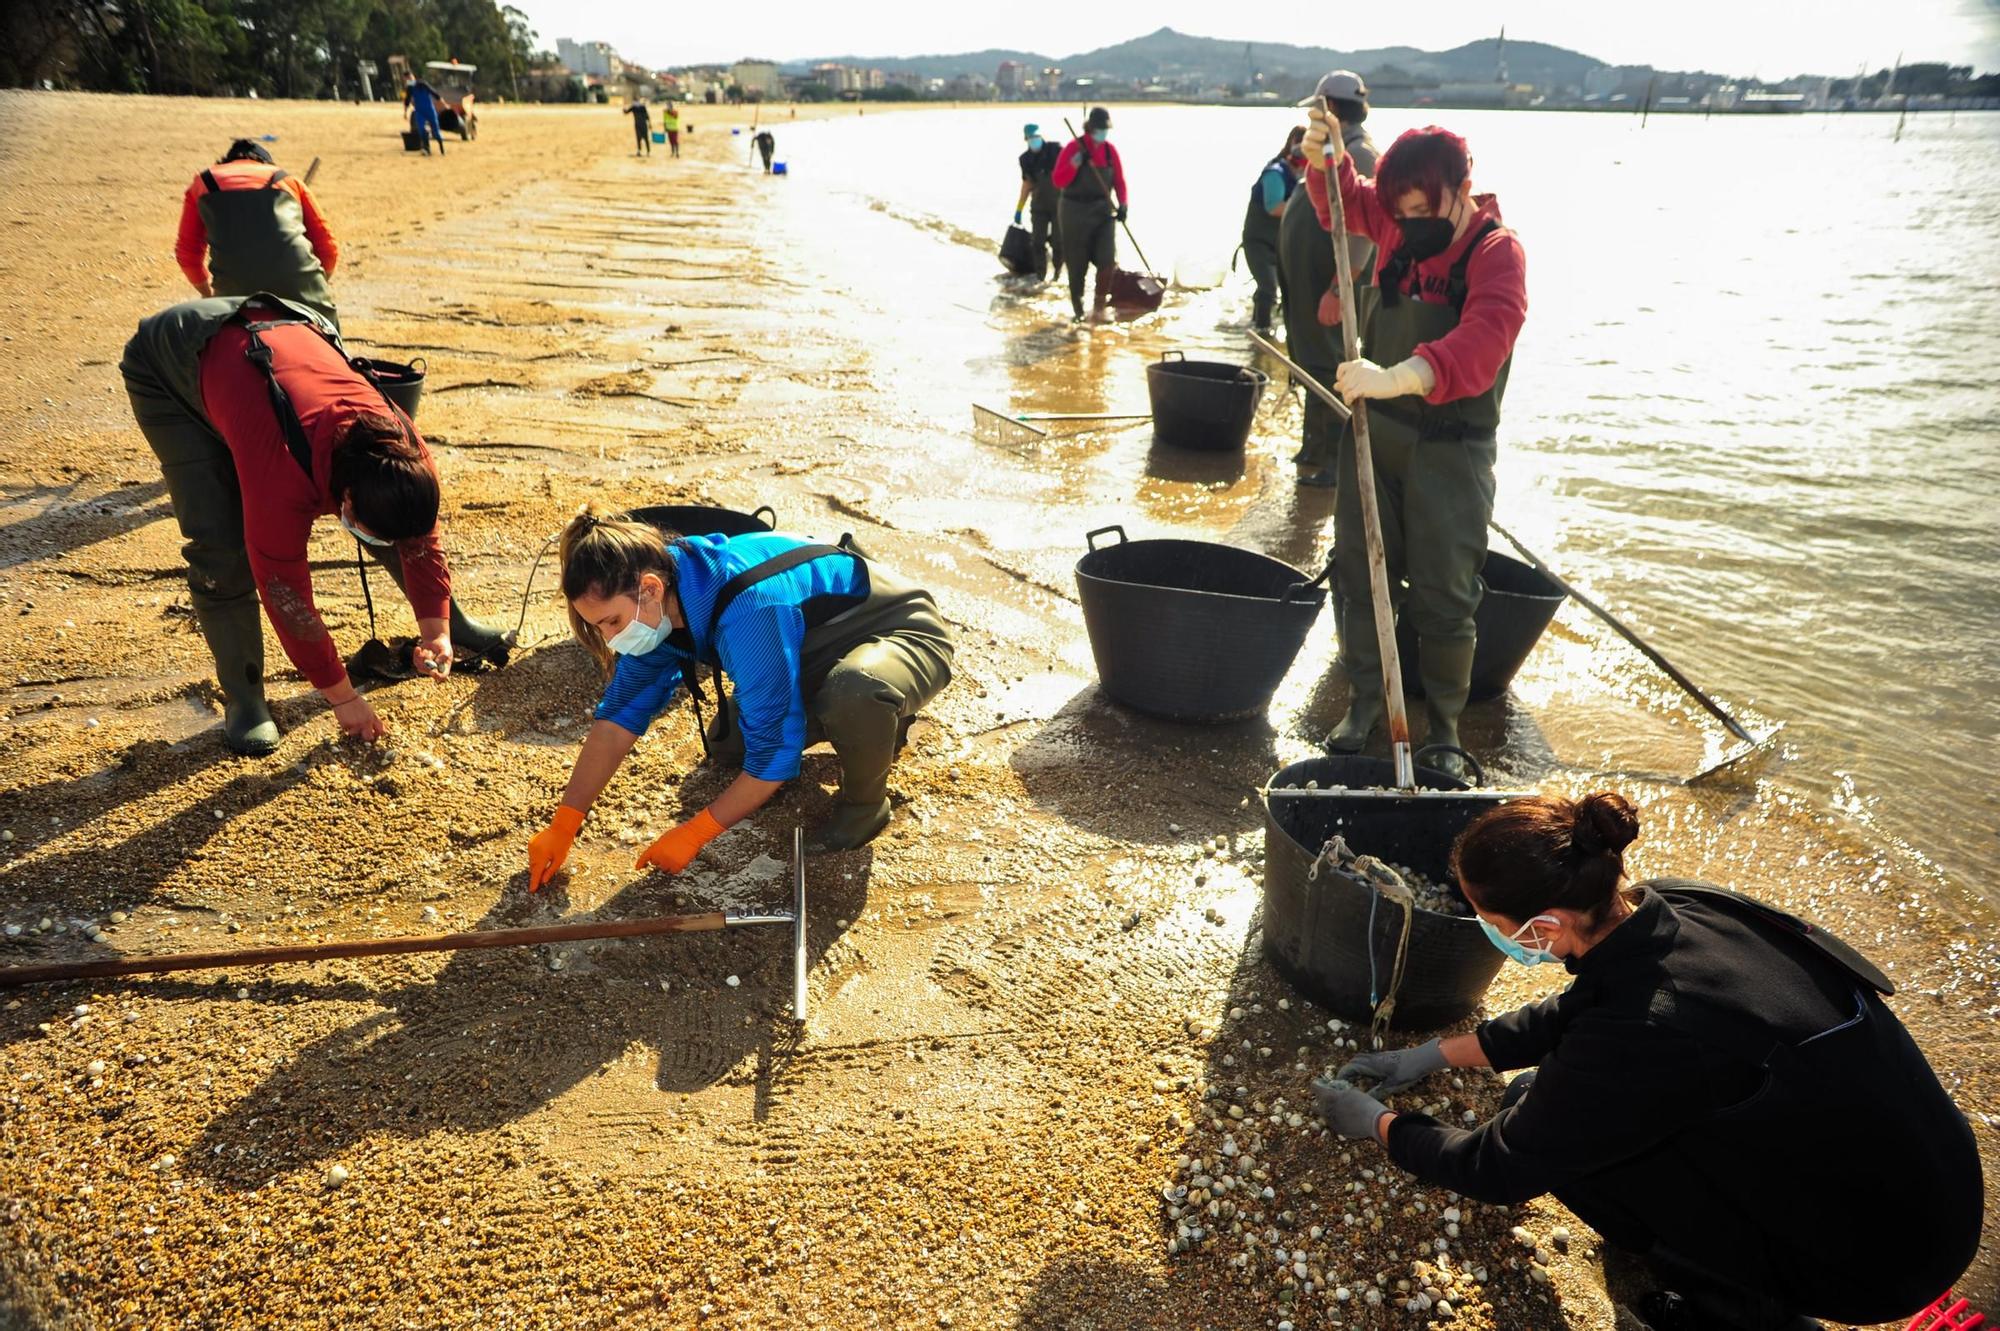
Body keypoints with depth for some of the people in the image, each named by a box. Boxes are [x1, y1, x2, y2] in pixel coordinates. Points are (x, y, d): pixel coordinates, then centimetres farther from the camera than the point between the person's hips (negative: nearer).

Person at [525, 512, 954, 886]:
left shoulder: (746, 612, -38)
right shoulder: (659, 605, -13)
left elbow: (773, 753, -32)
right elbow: (618, 716, -4)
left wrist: (692, 835, -22)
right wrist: (562, 825, -7)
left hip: (904, 636, -8)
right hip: (828, 646, 8)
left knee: (855, 689, -42)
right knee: (725, 747, 7)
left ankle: (866, 801, -9)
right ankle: (875, 720, 23)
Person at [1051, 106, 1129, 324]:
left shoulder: (1110, 150, 5)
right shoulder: (1074, 147, -8)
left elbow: (1119, 180, 9)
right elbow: (1058, 180, -13)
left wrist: (1123, 204, -5)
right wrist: (1076, 162, -25)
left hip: (1102, 211, 3)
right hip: (1075, 211, -3)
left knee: (1108, 259, -12)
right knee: (1077, 264, 3)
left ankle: (1099, 308, 0)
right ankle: (1078, 310, 19)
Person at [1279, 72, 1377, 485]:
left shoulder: (1359, 154, -17)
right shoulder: (1335, 151, 15)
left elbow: (1363, 232, -26)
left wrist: (1338, 291, -31)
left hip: (1335, 285, -10)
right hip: (1311, 283, 10)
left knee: (1332, 372, -6)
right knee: (1314, 366, 17)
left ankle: (1337, 462, 0)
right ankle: (1316, 447, 29)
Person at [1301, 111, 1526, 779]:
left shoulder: (1497, 252, -16)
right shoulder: (1398, 223, 2)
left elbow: (1481, 342, -33)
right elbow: (1346, 203, 21)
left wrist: (1396, 378, -49)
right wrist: (1327, 162, -2)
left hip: (1449, 448, -5)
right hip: (1374, 427, 5)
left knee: (1444, 593, 0)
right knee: (1359, 568, 8)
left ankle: (1444, 726, 17)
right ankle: (1365, 699, 24)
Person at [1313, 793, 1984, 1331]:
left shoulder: (1641, 1040, -33)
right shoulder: (1673, 903, -11)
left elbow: (1498, 1167, -15)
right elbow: (1568, 1014, 10)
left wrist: (1379, 1124, 2)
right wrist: (1437, 1054, 15)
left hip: (1878, 1261, -7)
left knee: (1551, 1118, -11)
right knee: (1551, 1093, 6)